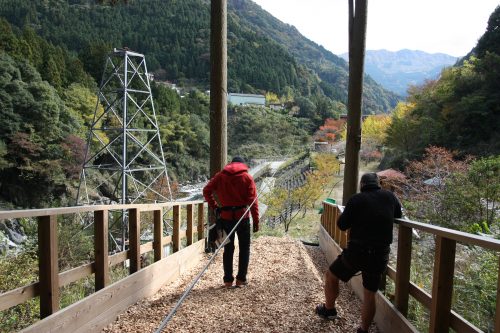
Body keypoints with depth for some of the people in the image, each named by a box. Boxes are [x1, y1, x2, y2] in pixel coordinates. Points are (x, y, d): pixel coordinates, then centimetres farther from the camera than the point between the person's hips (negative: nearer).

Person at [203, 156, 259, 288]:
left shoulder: (220, 176, 6)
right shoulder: (247, 177, -1)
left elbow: (206, 191, 1)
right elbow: (253, 201, -6)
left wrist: (214, 206, 5)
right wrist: (256, 221, -4)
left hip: (225, 216, 2)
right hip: (242, 216, -2)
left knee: (228, 248, 12)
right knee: (244, 248, 12)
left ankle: (228, 280, 16)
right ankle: (241, 279, 13)